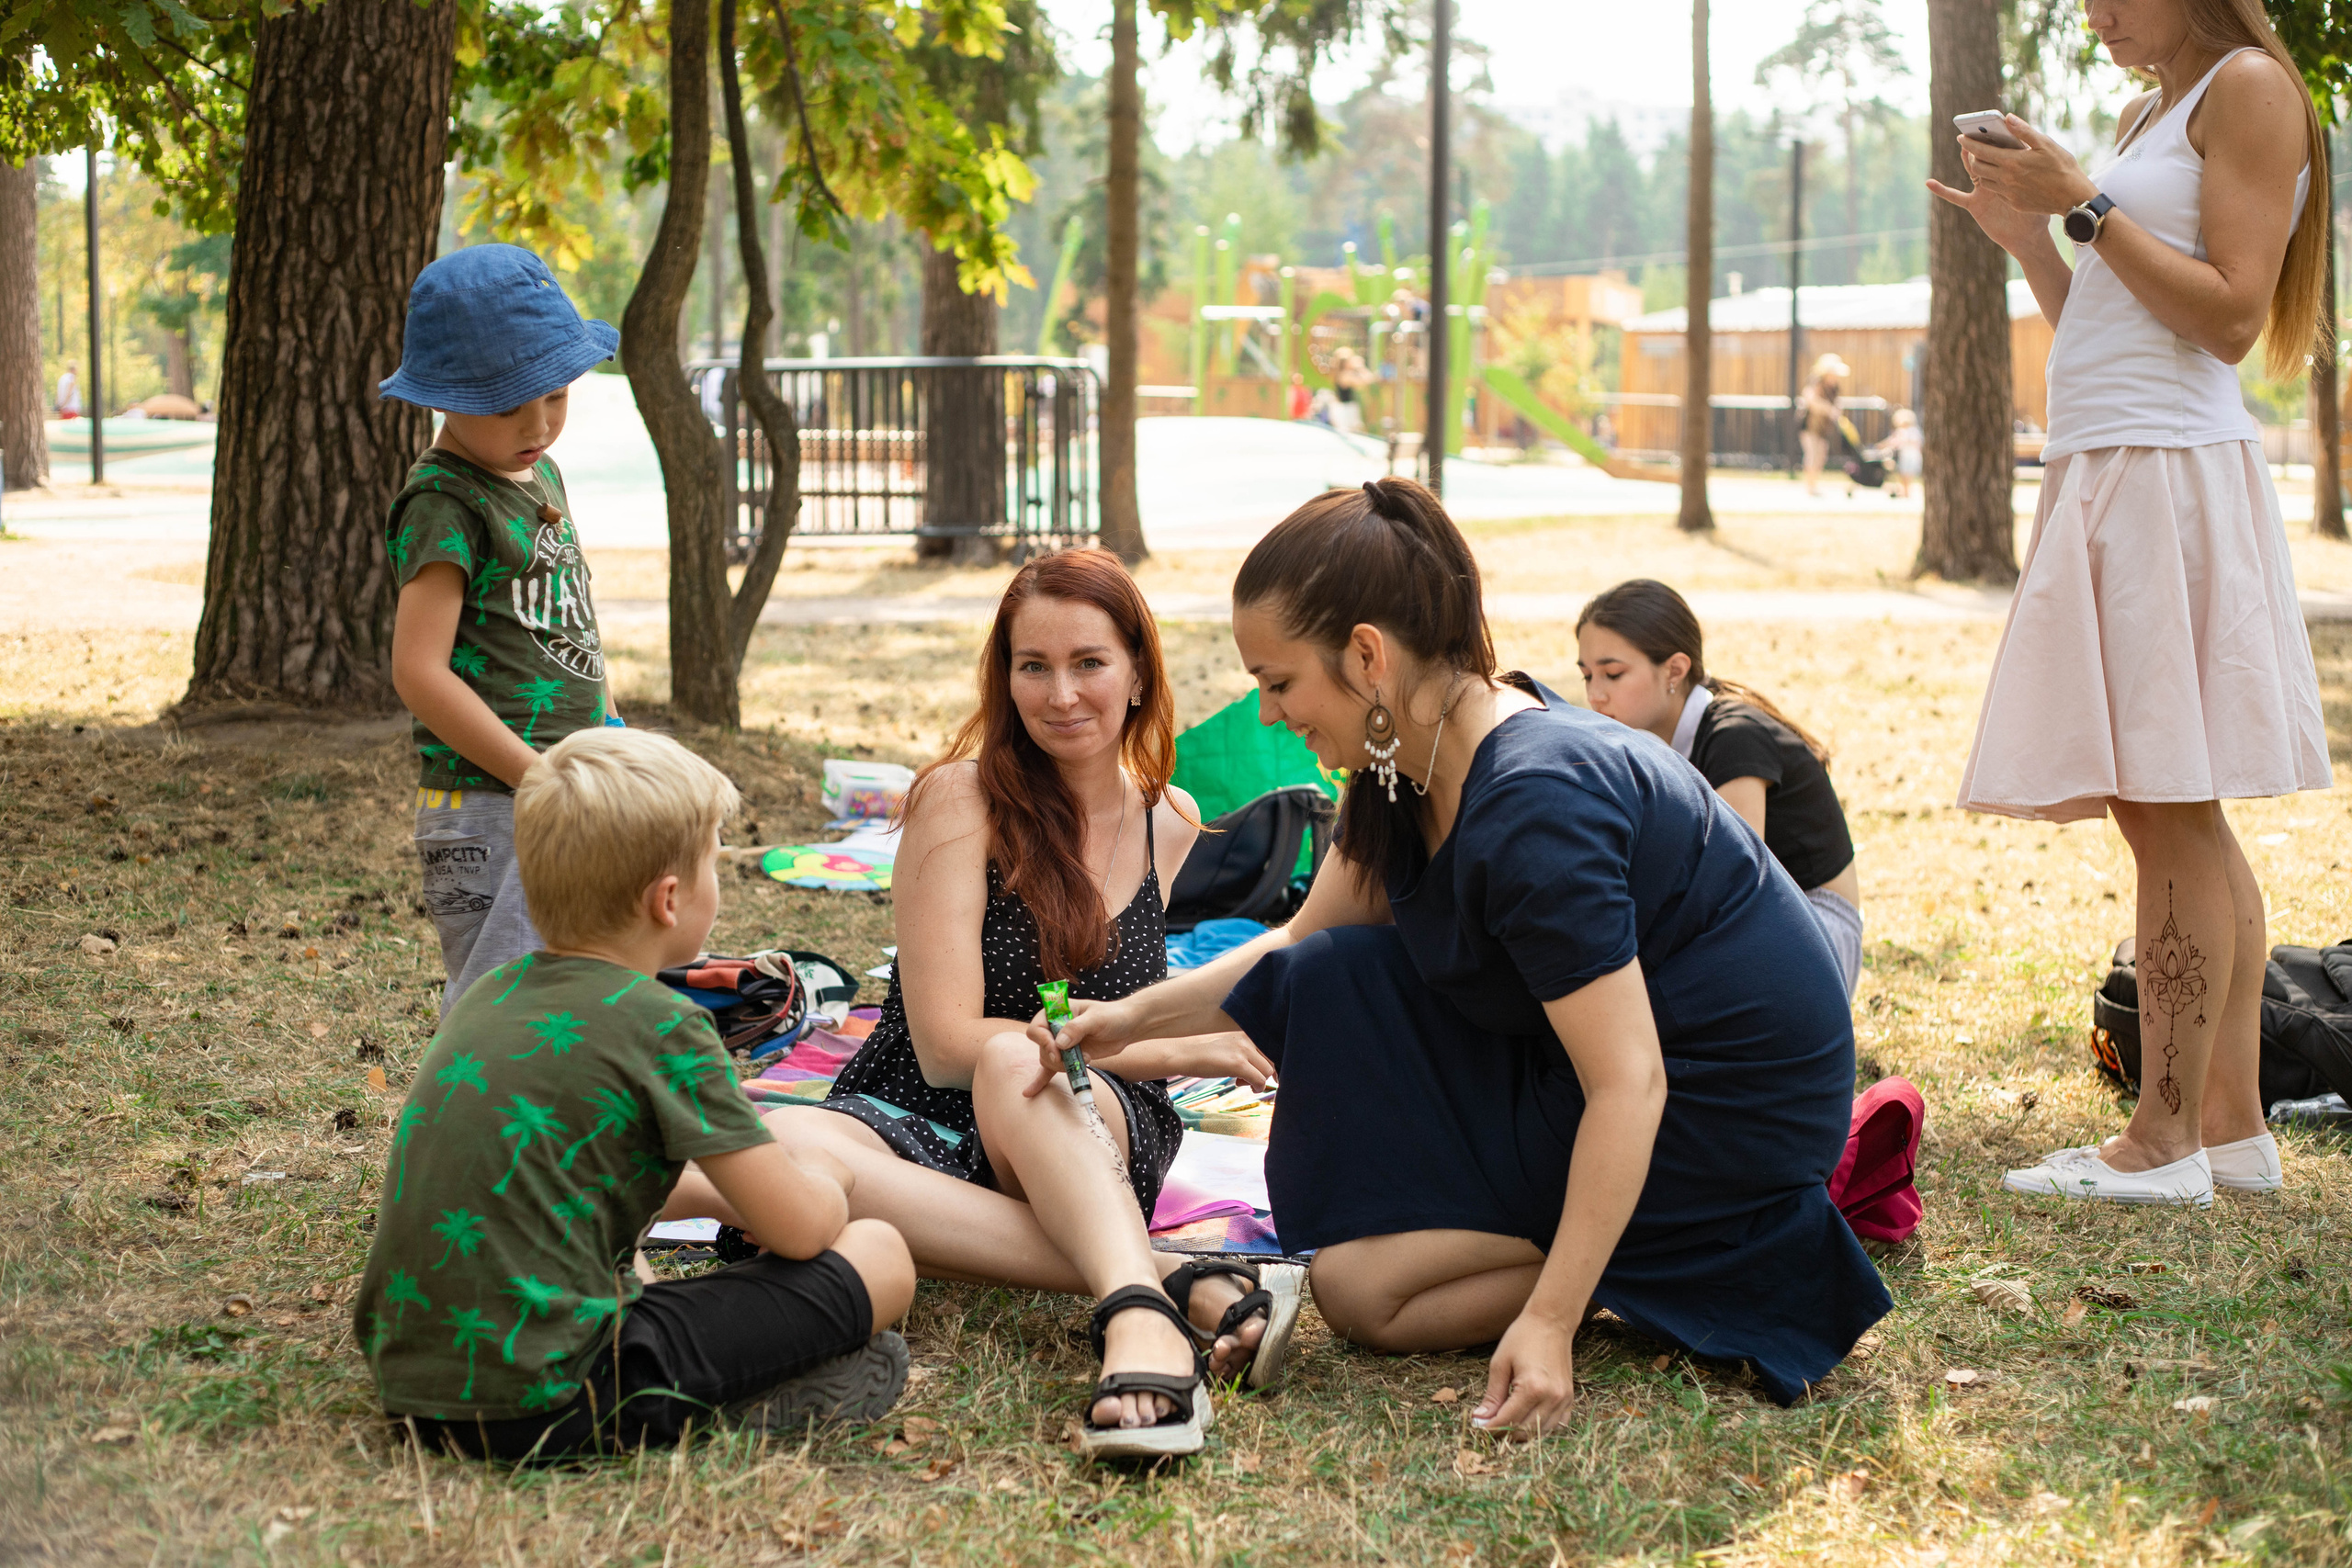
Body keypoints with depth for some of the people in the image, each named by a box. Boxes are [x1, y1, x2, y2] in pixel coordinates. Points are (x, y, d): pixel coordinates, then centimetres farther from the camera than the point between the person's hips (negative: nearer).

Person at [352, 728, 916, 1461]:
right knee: (881, 1256, 0)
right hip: (547, 1403, -8)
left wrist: (710, 1191, 27)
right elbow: (799, 1227, -5)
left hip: (413, 1387, 8)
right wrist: (820, 1181, 18)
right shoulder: (660, 1025, -10)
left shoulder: (493, 997, 13)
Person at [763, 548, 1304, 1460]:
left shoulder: (1173, 822, 8)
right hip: (919, 1122, -2)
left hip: (1089, 1143, 2)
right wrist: (1172, 1048, -13)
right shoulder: (961, 799, -7)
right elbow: (946, 1043, -13)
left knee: (1013, 1065, -36)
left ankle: (1139, 1318, -59)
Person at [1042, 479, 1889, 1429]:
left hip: (1728, 1125, -9)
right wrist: (1137, 1016, 2)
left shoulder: (1532, 803, -28)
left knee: (1363, 1288, -12)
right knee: (1336, 981, 2)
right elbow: (1303, 946, 15)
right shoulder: (1416, 761, 1)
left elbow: (1627, 1083, -29)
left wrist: (1549, 1322, -32)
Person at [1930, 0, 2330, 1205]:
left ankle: (2167, 1140, -8)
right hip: (2104, 473, 9)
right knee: (2177, 824, 7)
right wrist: (2025, 238, 13)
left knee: (2169, 814, -9)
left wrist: (2084, 205, -12)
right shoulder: (2156, 114, 23)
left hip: (2170, 474, -9)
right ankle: (2233, 1125, 9)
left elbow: (2228, 317, -13)